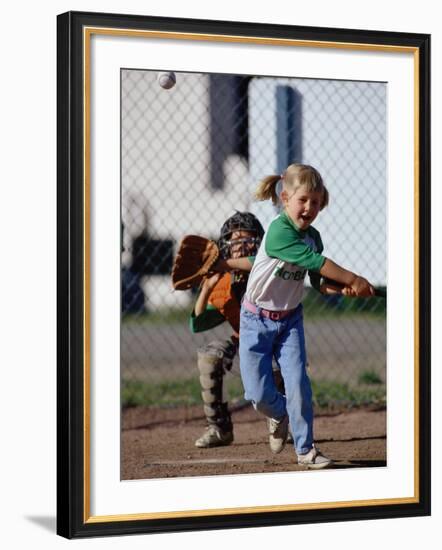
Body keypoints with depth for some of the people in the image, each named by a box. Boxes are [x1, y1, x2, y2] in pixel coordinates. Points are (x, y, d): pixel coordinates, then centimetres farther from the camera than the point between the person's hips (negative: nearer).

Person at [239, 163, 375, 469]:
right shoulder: (279, 231, -24)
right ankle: (279, 414, 30)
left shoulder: (312, 236, -1)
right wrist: (353, 280, -30)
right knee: (259, 393, -5)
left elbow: (319, 282, 3)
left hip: (290, 318, 5)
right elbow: (314, 261, -31)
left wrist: (343, 289, -17)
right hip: (258, 319, -5)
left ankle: (305, 448, 2)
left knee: (298, 383, -9)